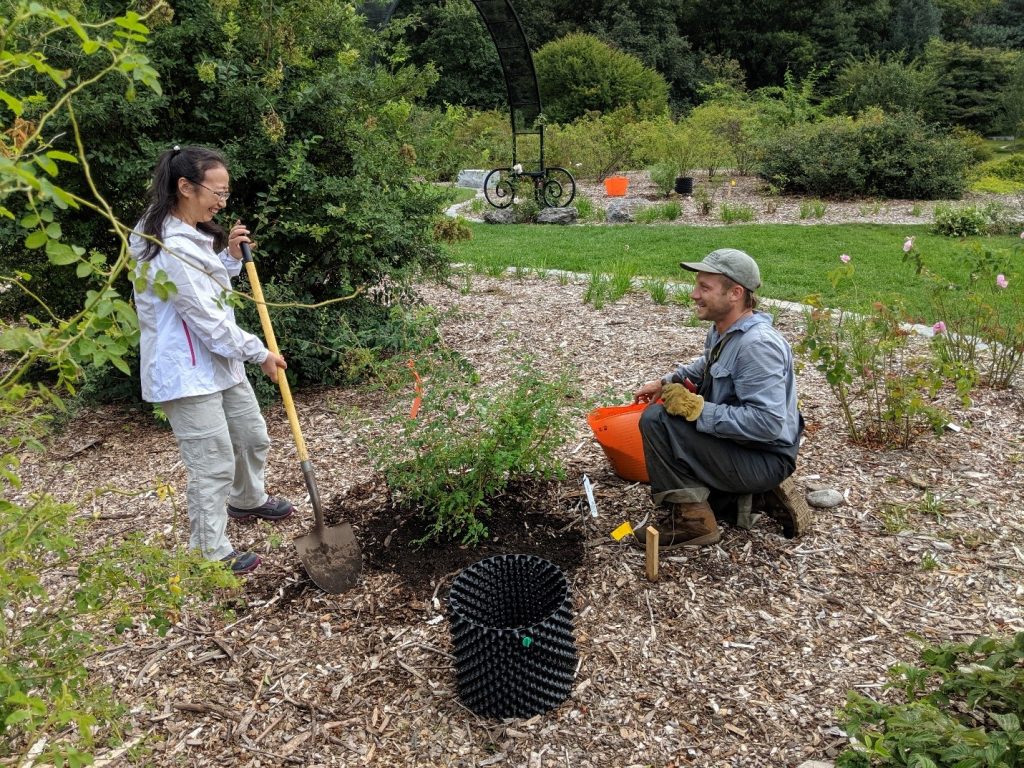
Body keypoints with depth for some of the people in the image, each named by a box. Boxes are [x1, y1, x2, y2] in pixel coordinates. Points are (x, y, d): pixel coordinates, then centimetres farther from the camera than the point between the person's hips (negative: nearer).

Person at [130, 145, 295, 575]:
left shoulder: (192, 234, 8)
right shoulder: (170, 249, -24)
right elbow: (209, 321, -22)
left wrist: (231, 256, 3)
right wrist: (261, 354, -11)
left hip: (220, 361, 10)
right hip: (187, 373, -10)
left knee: (252, 435, 23)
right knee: (214, 464, 0)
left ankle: (248, 501, 49)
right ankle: (211, 553, 17)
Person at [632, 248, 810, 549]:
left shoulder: (757, 344, -26)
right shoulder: (723, 329, 3)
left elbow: (767, 422, -33)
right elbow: (706, 366, 25)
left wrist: (698, 409, -28)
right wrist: (666, 382, 8)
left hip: (765, 458, -10)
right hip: (738, 444, 10)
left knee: (657, 419, -21)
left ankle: (690, 519, -11)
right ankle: (758, 492, 16)